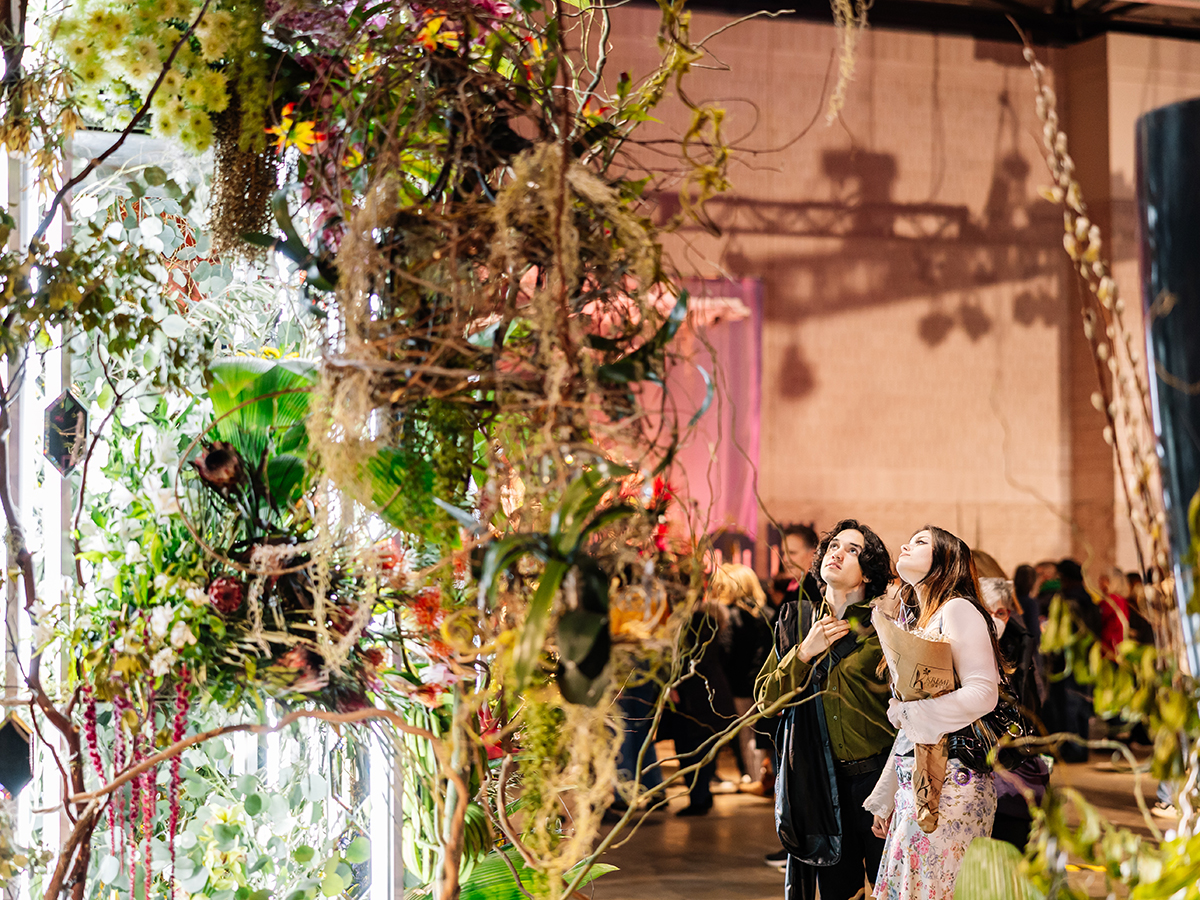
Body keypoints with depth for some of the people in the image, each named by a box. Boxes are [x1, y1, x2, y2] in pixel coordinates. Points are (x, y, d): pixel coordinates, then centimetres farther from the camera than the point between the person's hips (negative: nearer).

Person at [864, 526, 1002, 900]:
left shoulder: (957, 610, -6)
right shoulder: (912, 620, 18)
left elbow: (983, 694, -17)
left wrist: (908, 713, -11)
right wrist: (885, 797, 20)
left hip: (950, 777, -8)